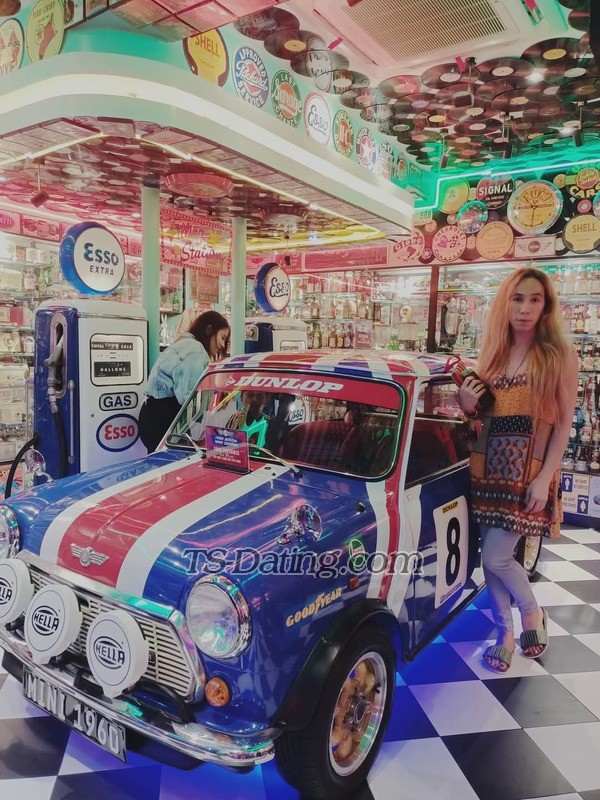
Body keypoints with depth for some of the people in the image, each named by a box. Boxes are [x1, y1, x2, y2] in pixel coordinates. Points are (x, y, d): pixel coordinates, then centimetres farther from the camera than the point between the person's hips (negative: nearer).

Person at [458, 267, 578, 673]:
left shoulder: (560, 355, -5)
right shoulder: (493, 353, 9)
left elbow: (563, 423, -7)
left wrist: (544, 478, -14)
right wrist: (468, 404, -6)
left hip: (529, 471, -5)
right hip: (490, 466, 5)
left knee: (496, 558, -6)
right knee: (492, 557, 9)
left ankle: (533, 613, 25)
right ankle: (506, 633, 29)